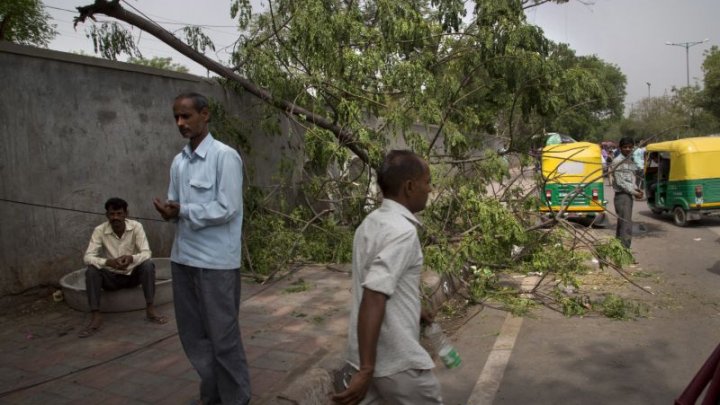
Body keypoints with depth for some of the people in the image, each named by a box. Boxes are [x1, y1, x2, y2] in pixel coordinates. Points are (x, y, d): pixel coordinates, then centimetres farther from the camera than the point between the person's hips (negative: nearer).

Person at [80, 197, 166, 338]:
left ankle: (150, 310, -24)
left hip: (133, 274, 0)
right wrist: (108, 262, -40)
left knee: (148, 264, -29)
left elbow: (146, 253, -20)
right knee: (91, 271, -27)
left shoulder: (136, 226, -14)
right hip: (111, 277, 1)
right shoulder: (100, 230, -13)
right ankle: (95, 317, -26)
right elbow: (88, 257, -20)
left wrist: (131, 258, -42)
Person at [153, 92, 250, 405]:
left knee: (222, 335, 4)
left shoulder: (224, 156, -10)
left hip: (216, 261, -7)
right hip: (183, 257, 7)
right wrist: (170, 212, -6)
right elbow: (177, 206, 16)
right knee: (193, 333, 16)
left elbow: (227, 210, -16)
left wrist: (182, 211, -15)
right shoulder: (178, 161, 10)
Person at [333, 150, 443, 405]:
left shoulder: (371, 223, 6)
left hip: (367, 354, 8)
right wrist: (366, 370, -30)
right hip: (396, 361, -8)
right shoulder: (402, 231, -22)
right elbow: (373, 300, -30)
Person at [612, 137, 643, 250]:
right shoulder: (617, 161, -12)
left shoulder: (631, 161, 14)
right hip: (621, 195, -9)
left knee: (622, 225, 14)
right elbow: (620, 182, -15)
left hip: (629, 195, 9)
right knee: (627, 226, -14)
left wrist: (636, 189, 3)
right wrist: (634, 192, -14)